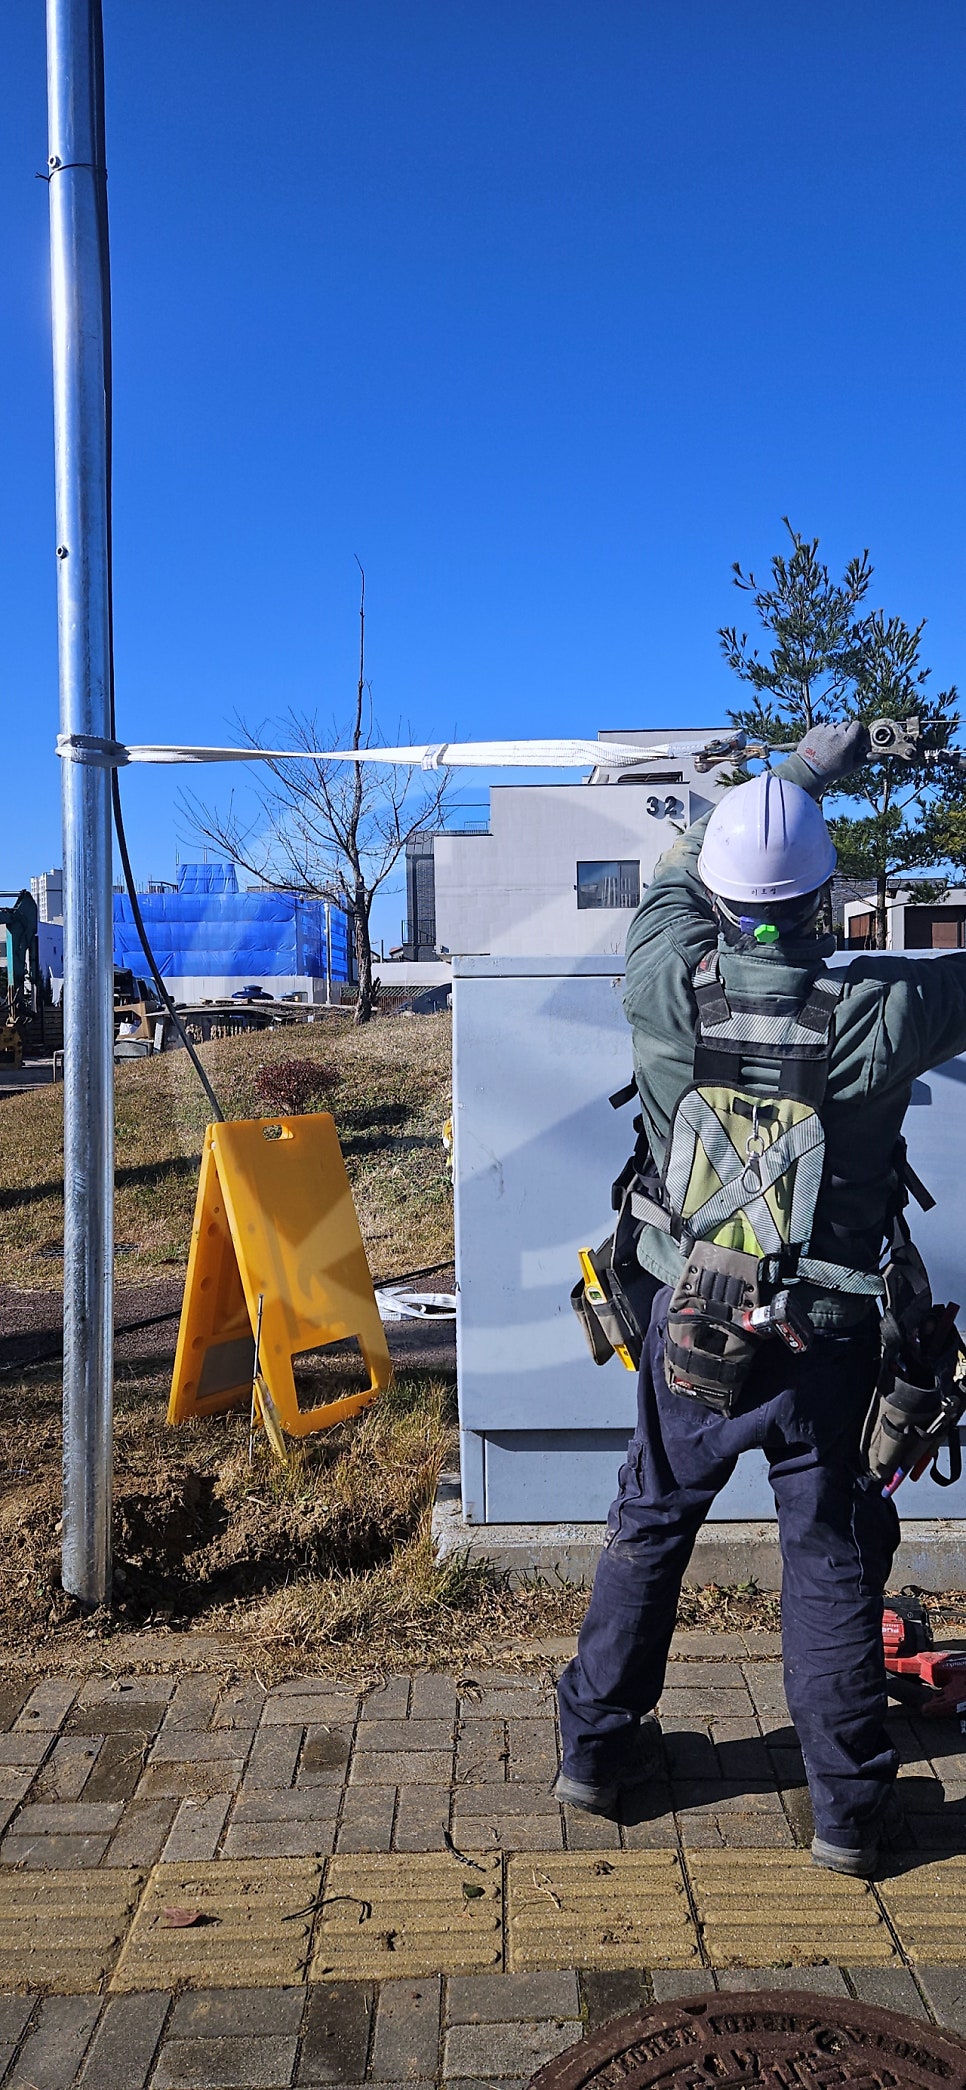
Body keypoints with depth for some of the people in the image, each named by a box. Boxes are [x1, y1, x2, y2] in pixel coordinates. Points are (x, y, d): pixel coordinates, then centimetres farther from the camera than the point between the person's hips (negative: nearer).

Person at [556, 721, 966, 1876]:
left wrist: (793, 772, 17)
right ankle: (847, 1803, 26)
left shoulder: (668, 986, -13)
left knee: (650, 1524, 20)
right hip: (823, 1336, -2)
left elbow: (678, 867, 8)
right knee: (830, 1557, 14)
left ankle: (596, 1745, 34)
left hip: (691, 1322, 2)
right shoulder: (874, 1013, -19)